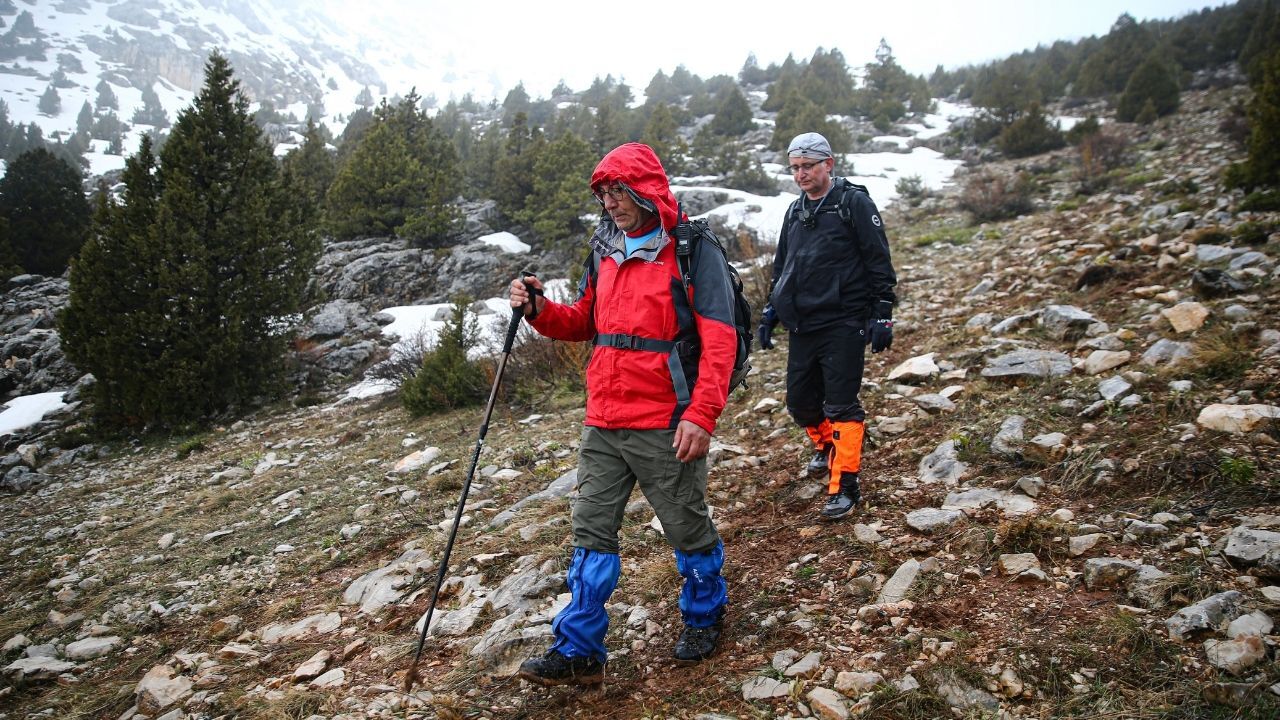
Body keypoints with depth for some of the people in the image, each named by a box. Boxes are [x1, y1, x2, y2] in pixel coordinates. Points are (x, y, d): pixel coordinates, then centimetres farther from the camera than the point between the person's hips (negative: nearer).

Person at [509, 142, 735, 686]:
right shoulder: (604, 251, 11)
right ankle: (579, 650, 17)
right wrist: (540, 310, -1)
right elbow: (584, 322, 19)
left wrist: (701, 415, -22)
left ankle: (704, 616, 36)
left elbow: (718, 341, -14)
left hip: (665, 427, -6)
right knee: (591, 533, 8)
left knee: (688, 528, 11)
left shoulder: (693, 252, -9)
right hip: (603, 425, 6)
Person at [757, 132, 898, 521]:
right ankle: (827, 446, 40)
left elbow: (879, 262, -6)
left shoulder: (854, 202, -4)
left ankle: (844, 486, 2)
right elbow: (781, 266, 24)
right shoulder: (794, 212, 15)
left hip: (844, 324, -6)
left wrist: (882, 314, -11)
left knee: (841, 405, -6)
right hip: (802, 325, 6)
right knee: (800, 401, 12)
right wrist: (771, 310, 19)